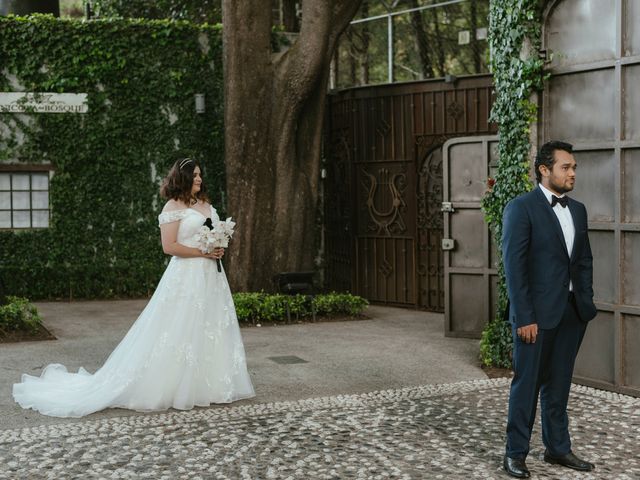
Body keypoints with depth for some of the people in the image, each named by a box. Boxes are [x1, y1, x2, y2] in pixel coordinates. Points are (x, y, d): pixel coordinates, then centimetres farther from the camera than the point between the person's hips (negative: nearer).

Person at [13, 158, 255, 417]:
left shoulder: (206, 204, 15)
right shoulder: (173, 206, -8)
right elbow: (169, 246, -15)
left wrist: (219, 249, 2)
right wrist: (202, 252, -15)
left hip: (211, 276, 8)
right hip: (186, 277, -8)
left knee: (210, 330, 8)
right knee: (179, 333, -5)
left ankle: (207, 385, 16)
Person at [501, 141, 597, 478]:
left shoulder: (577, 210, 12)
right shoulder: (521, 208, -9)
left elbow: (584, 261, 16)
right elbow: (514, 266, -13)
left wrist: (586, 304, 7)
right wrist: (524, 317, -16)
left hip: (571, 312, 6)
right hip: (538, 313, -6)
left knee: (559, 383, 14)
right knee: (527, 383, 2)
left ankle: (557, 447, 26)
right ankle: (515, 453, 12)